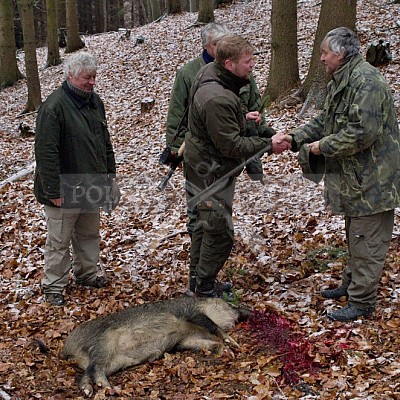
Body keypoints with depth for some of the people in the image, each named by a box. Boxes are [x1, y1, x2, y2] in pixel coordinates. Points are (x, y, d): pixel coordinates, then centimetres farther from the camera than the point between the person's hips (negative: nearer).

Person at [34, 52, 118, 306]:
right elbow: (46, 152, -22)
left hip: (91, 187, 8)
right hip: (65, 191, -7)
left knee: (89, 235, 21)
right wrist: (53, 191, -22)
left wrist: (110, 175, 15)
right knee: (59, 241, 5)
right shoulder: (54, 106, -20)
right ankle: (53, 286, 20)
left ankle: (87, 273, 39)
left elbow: (105, 142, 17)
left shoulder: (94, 101, 6)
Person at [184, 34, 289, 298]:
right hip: (211, 171, -11)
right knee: (220, 231, 0)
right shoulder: (218, 100, -33)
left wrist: (242, 118, 6)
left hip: (204, 165, 11)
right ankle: (205, 289, 14)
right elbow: (232, 146, -27)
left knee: (205, 223, 21)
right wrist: (268, 145, -20)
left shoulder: (209, 73, -1)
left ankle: (199, 278, 36)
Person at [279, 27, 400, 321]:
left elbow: (362, 132, -28)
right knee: (355, 237, 22)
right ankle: (352, 284, 37)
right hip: (356, 177, 11)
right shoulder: (341, 81, 12)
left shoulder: (366, 81, -21)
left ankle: (361, 301, 9)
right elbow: (325, 121, 17)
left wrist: (324, 146, -17)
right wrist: (297, 138, 3)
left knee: (367, 242, -1)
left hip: (372, 179, -11)